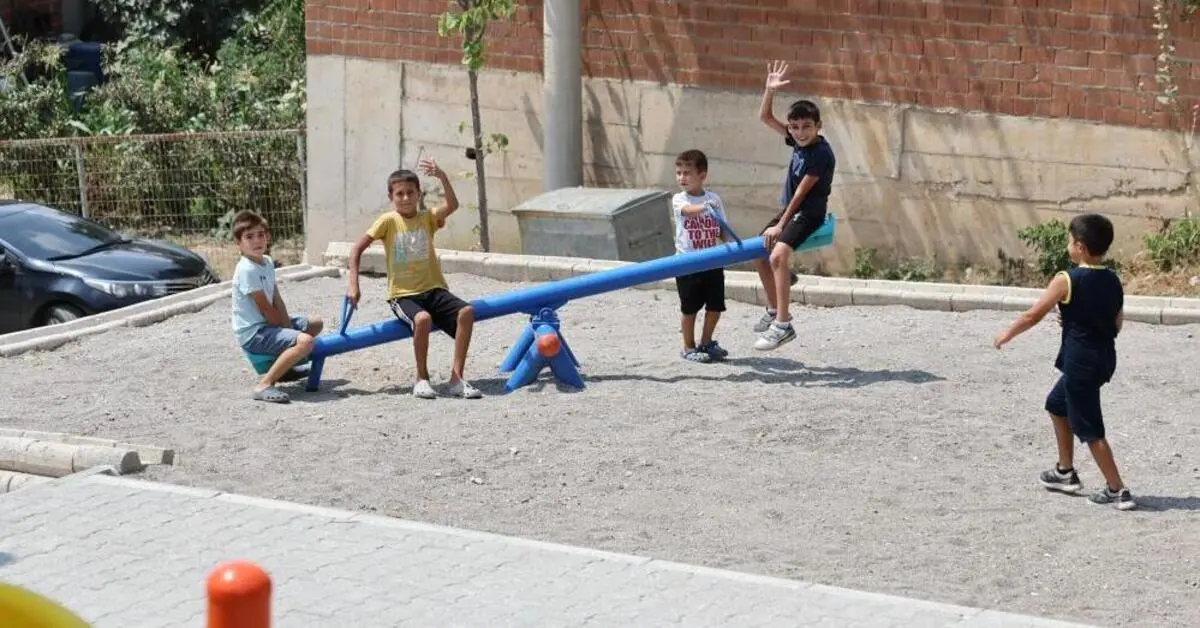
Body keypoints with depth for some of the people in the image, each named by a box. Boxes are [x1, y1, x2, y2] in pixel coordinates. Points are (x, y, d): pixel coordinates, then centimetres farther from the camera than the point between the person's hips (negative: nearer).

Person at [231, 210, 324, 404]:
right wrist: (288, 329, -10)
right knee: (304, 341, -30)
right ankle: (264, 385, -27)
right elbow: (265, 308, -19)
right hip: (253, 333, -10)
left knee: (316, 323, 22)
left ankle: (285, 365, 25)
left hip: (268, 324, 10)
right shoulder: (247, 270, -21)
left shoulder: (267, 262, 8)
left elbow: (277, 301, 6)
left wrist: (288, 326, -5)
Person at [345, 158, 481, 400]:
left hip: (433, 289, 3)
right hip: (402, 295, -3)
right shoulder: (388, 221, 0)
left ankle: (457, 378, -19)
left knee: (467, 312, -25)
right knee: (422, 318, -36)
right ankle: (422, 379, -16)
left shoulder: (427, 218, 7)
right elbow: (357, 249, -1)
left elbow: (452, 205, -13)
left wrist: (443, 177, -29)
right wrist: (354, 285, -12)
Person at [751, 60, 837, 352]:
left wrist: (781, 226, -21)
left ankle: (782, 325, -30)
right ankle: (774, 311, 31)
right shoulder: (798, 141, 2)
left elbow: (802, 192, -22)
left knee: (778, 255, -28)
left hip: (809, 213, -10)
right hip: (790, 210, 10)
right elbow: (765, 118, 8)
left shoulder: (821, 153, -21)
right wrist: (770, 91, -9)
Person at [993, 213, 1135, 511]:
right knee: (1057, 404, 27)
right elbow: (1117, 324, 12)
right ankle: (1066, 472, 33)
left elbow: (1033, 315, -8)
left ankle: (1117, 491, 1)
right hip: (1104, 359, 8)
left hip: (1079, 362, -8)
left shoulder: (1066, 280, -15)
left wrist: (1007, 334, 8)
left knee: (1090, 429, 0)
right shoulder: (1113, 281, 5)